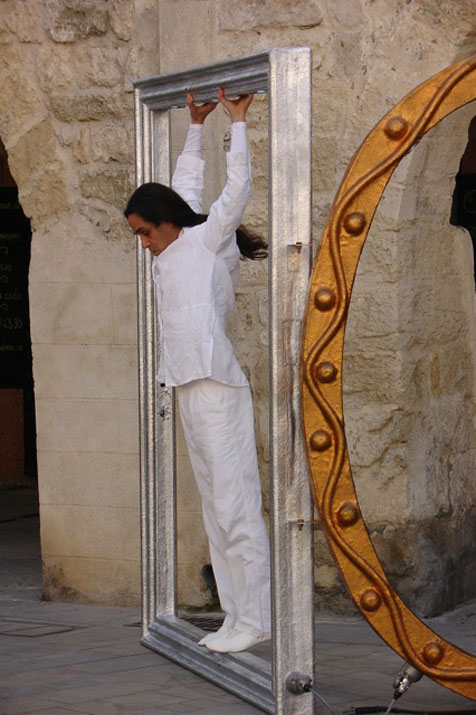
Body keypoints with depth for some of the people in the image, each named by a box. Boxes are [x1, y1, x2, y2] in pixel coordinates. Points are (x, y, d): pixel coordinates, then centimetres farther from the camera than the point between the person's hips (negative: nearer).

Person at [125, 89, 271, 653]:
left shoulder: (209, 242, -2)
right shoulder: (172, 253, 19)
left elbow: (237, 189, -12)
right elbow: (185, 186, 32)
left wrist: (237, 123, -5)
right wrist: (196, 128, 33)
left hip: (217, 391, -9)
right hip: (189, 391, 9)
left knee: (236, 506, -9)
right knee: (215, 510, 7)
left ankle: (252, 620, -8)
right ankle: (236, 616, 9)